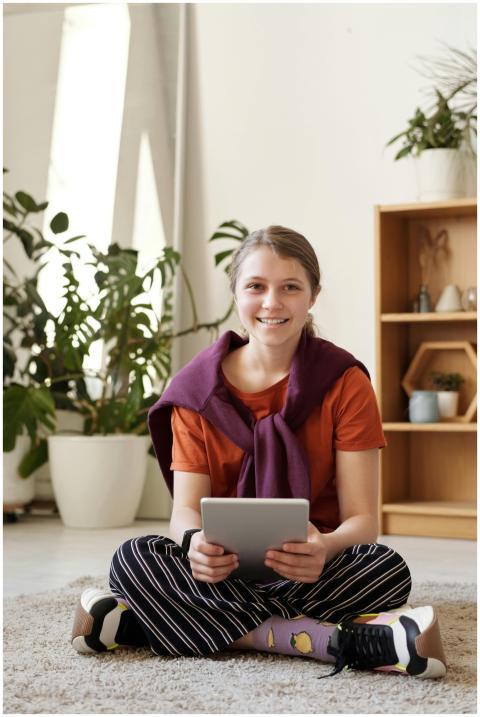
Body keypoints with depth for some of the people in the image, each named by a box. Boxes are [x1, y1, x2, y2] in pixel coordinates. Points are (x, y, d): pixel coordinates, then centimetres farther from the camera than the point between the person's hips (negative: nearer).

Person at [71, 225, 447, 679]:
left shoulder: (345, 382, -4)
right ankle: (350, 642, -35)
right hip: (225, 571, 1)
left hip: (314, 573, -1)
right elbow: (186, 508, -5)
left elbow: (362, 517, -9)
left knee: (388, 568, -32)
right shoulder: (197, 388, 1)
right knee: (133, 557, -29)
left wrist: (326, 547, -34)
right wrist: (194, 541, -31)